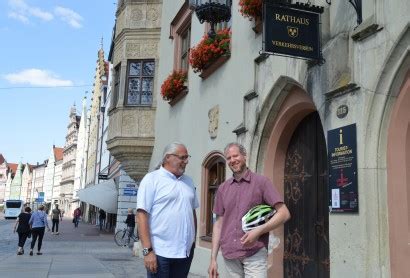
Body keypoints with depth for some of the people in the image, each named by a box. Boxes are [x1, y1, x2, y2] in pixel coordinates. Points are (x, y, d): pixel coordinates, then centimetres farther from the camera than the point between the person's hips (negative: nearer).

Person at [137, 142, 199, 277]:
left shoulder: (188, 181, 13)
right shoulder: (152, 179, -5)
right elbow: (142, 215, -10)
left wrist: (193, 240, 14)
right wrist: (148, 251, -16)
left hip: (186, 251, 6)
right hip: (160, 252, -5)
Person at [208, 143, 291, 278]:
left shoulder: (261, 182, -2)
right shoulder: (223, 188, 10)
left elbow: (284, 213, -6)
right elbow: (218, 223, 11)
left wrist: (258, 231, -18)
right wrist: (213, 258, 7)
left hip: (255, 254, -4)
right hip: (229, 254, 4)